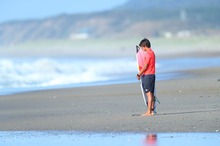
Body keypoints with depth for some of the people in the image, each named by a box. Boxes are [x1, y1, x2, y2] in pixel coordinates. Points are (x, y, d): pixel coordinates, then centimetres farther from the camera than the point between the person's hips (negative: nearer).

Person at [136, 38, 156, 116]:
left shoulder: (148, 54, -15)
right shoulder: (152, 53, 15)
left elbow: (145, 66, -16)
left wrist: (139, 74, -7)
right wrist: (141, 73, 20)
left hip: (147, 75, -10)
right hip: (152, 75, 10)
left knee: (149, 93, -9)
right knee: (151, 94, 10)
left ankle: (149, 112, -10)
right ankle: (152, 110, 11)